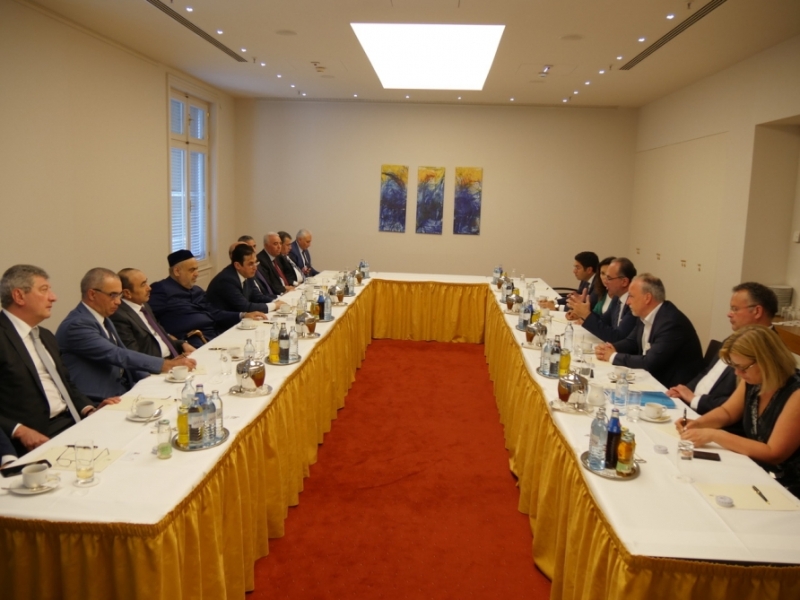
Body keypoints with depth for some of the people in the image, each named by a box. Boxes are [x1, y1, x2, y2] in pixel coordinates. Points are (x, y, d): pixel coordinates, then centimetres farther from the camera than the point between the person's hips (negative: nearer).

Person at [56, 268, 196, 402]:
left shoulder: (103, 319, 13)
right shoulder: (76, 325, -16)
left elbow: (123, 355, 16)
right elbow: (116, 355, -23)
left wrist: (150, 379, -1)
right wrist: (164, 365, -25)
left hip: (122, 391, 8)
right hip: (101, 403, -8)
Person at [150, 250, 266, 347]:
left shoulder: (197, 290, 25)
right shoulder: (161, 289, 1)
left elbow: (215, 314, 21)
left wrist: (243, 315, 9)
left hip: (215, 334, 8)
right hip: (193, 339, -8)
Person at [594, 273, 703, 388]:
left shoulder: (671, 322, -24)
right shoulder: (646, 315, 2)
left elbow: (650, 362, -28)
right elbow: (631, 342, 14)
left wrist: (614, 356, -17)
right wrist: (611, 348, -6)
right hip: (654, 377, 8)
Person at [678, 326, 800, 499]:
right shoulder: (753, 380, -3)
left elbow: (773, 454, -24)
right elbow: (727, 412, 12)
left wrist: (714, 435, -27)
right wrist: (697, 423, -8)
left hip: (784, 489, -6)